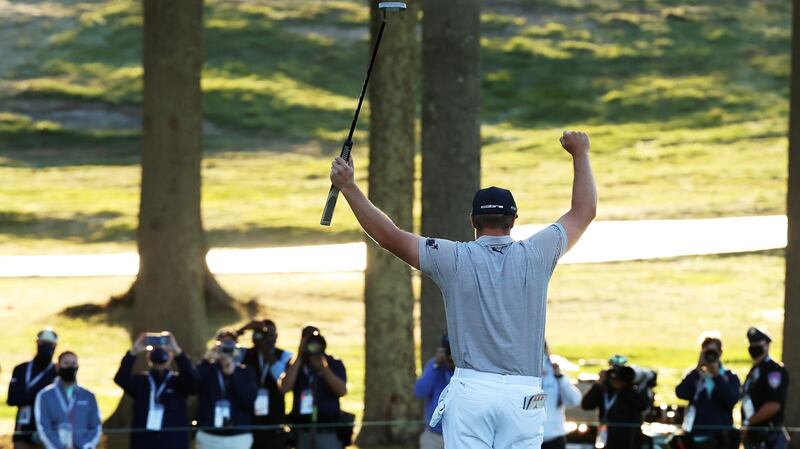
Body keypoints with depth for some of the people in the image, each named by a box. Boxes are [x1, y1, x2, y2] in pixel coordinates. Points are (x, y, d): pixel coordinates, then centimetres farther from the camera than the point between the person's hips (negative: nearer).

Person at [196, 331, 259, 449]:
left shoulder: (246, 372, 4)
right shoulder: (207, 370, 3)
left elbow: (250, 399, -11)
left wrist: (233, 374, -17)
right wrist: (207, 361, -24)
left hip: (239, 438, 0)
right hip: (209, 436, 0)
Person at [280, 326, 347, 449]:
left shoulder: (334, 364, 5)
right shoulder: (295, 365, 9)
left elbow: (342, 391, -10)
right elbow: (284, 387, -9)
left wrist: (323, 368, -20)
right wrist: (299, 358, -9)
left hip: (328, 431, -3)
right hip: (302, 431, 3)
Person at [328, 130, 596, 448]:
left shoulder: (455, 259, 1)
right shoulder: (535, 256, 4)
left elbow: (390, 237, 2)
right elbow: (584, 212, 16)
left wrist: (349, 188, 9)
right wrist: (580, 154, 29)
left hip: (470, 390, 0)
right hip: (523, 395, 1)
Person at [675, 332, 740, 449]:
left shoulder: (730, 377, 6)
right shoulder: (694, 376, 10)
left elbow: (732, 399, -12)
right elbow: (680, 393, -9)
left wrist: (716, 375, -14)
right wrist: (697, 370, -12)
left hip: (721, 438, -2)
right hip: (696, 438, 2)